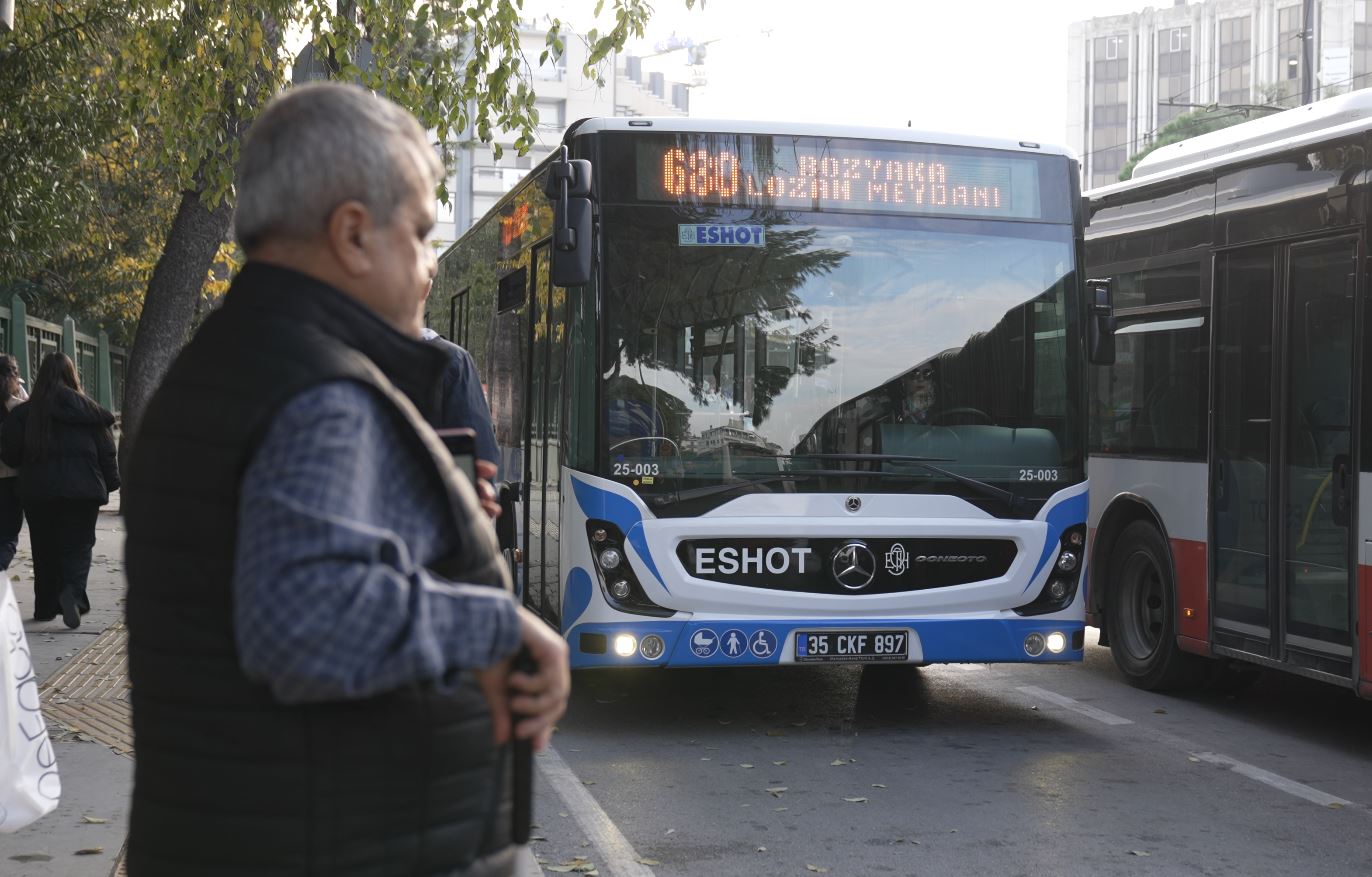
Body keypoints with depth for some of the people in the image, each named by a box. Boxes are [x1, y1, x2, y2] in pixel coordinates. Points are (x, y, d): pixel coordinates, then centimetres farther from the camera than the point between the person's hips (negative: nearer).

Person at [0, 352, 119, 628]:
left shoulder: (24, 411, -2)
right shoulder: (87, 409, -3)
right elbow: (106, 450, 0)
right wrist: (110, 483, 11)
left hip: (38, 491, 1)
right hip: (82, 490, -1)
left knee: (45, 549, 14)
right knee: (78, 546, 4)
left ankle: (45, 606, 18)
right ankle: (73, 590, -23)